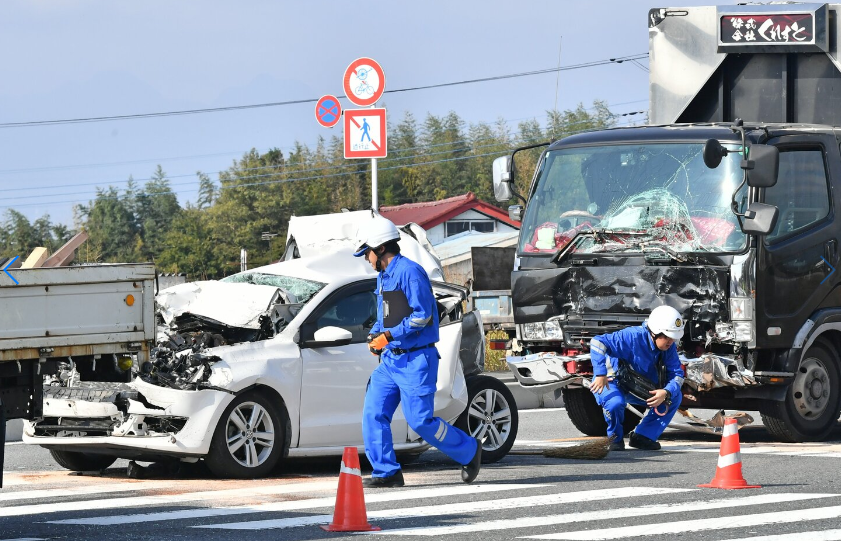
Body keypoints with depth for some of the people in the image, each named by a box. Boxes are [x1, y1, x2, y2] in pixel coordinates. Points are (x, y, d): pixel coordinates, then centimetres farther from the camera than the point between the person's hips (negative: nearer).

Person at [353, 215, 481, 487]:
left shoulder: (409, 272, -14)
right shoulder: (384, 276, 16)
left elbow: (422, 315, -20)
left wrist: (389, 336, -20)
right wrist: (375, 334, 7)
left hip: (415, 360, -9)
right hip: (390, 360, 9)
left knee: (420, 420, -8)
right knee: (373, 414, -3)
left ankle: (469, 451, 11)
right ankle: (386, 472, 2)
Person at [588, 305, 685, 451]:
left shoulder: (669, 347, -9)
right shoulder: (633, 336, -29)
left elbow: (677, 374, -8)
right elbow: (598, 342, -35)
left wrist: (666, 392, -31)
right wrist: (601, 375, -42)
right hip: (612, 383, -6)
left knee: (675, 397, -9)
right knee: (615, 403, -40)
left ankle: (643, 436, -3)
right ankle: (615, 438, -7)